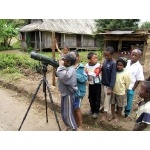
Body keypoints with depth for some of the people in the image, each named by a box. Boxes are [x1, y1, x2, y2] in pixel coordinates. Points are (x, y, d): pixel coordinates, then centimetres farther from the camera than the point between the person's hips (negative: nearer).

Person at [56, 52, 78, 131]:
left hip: (68, 94, -10)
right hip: (64, 93, 10)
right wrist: (59, 67, -2)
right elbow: (58, 74, 12)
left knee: (68, 114, -3)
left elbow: (63, 76, -38)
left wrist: (60, 66, -28)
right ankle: (68, 125, 38)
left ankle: (74, 129, 13)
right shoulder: (65, 68, 5)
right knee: (63, 112, 20)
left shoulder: (71, 70, -23)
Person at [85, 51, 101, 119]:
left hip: (97, 84, -4)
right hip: (90, 84, 5)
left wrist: (89, 73, -20)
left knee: (97, 98, 5)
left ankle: (96, 111, 21)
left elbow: (95, 74, -28)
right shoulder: (87, 65, -5)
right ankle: (92, 109, 35)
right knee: (90, 97, 16)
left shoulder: (98, 65, -19)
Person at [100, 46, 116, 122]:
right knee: (102, 98, 23)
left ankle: (105, 113, 23)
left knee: (107, 100, 8)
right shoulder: (105, 61, 1)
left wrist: (111, 87, -22)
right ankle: (102, 107, 45)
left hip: (108, 85, -6)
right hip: (102, 83, 7)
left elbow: (113, 76, -21)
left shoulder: (113, 63, -19)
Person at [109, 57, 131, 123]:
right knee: (112, 103, 17)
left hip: (121, 92, -4)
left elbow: (127, 84, -8)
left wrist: (123, 90, 1)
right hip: (113, 91, 4)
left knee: (120, 105, 14)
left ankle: (118, 116, 34)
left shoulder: (126, 73, -17)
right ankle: (113, 114, 38)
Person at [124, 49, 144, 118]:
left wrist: (133, 89, -8)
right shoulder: (126, 62, -4)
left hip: (130, 88, -3)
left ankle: (126, 113, 37)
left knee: (128, 102, 15)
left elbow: (138, 80, -10)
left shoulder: (139, 67, -13)